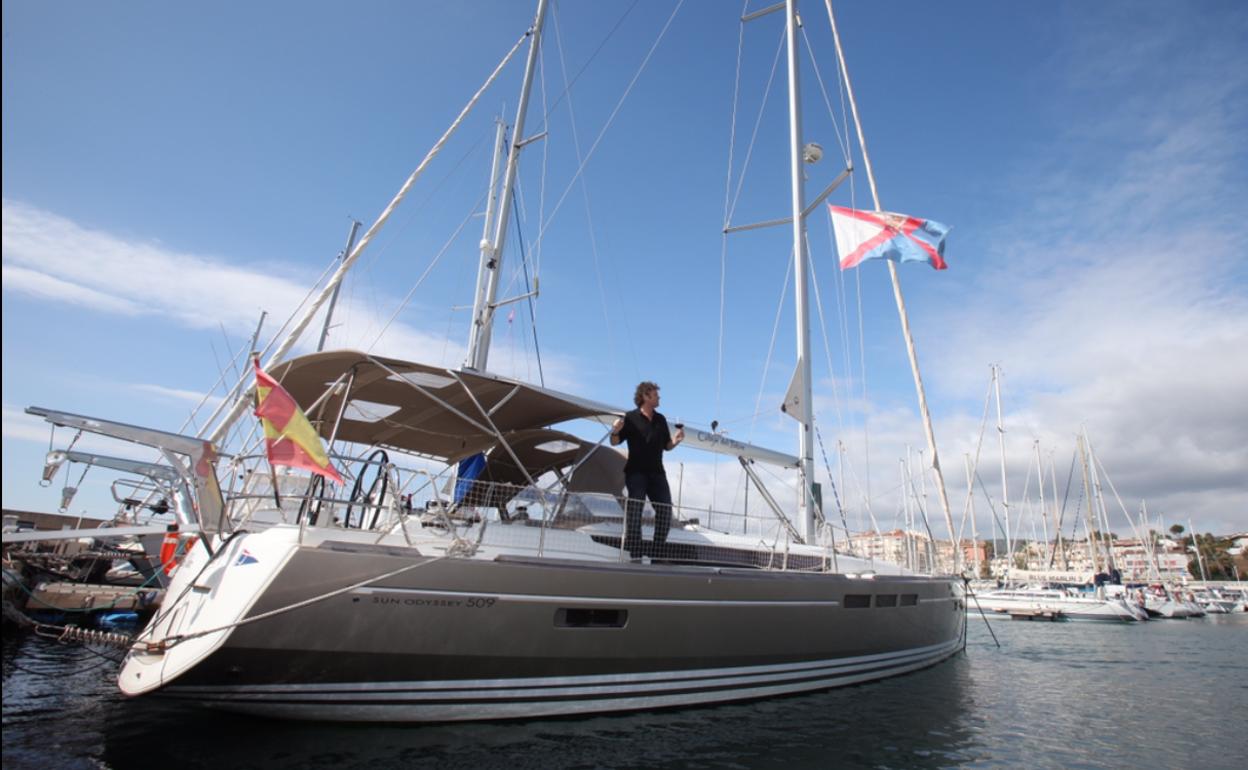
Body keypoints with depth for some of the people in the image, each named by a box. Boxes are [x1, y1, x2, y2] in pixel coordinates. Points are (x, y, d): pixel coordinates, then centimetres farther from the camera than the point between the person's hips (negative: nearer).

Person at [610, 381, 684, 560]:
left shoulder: (661, 420, 14)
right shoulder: (631, 417, -2)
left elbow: (667, 446, 19)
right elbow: (615, 442, -1)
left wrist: (676, 440, -2)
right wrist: (615, 431, -23)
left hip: (657, 472, 5)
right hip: (636, 471, -5)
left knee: (665, 509, -1)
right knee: (634, 508, -10)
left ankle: (658, 553, 10)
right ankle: (634, 554, -5)